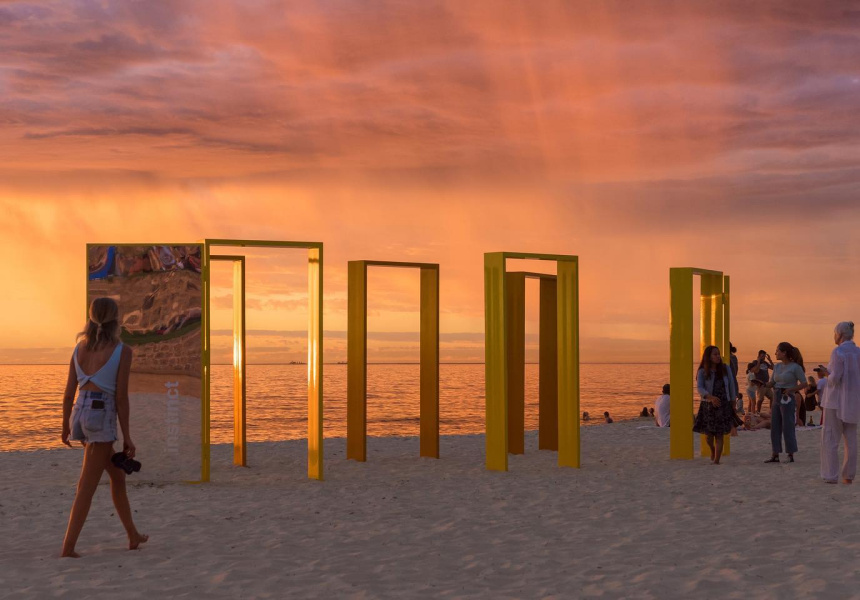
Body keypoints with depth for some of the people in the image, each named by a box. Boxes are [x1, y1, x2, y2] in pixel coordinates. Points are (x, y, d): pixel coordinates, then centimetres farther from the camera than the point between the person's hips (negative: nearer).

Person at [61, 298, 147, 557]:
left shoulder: (80, 347, 8)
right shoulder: (122, 351, -7)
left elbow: (69, 391, 9)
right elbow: (121, 396, -9)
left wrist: (65, 425, 19)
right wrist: (127, 436, -5)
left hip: (80, 414, 6)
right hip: (102, 417, -6)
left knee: (117, 475, 21)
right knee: (87, 487, -2)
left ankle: (133, 535, 30)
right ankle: (68, 547, -3)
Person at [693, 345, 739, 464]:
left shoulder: (725, 369, 3)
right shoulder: (702, 372, -5)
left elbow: (731, 385, 10)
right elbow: (700, 387, -15)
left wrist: (733, 401, 10)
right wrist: (710, 397, -32)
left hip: (723, 405, 1)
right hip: (708, 405, -1)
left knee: (719, 434, -5)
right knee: (709, 433, 7)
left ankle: (716, 460, -3)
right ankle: (713, 450, 40)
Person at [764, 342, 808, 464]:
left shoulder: (795, 367, -8)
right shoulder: (777, 366, 12)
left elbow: (804, 384, -8)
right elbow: (771, 383, 14)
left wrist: (791, 389, -19)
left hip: (788, 400, -7)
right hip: (776, 399, 7)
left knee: (788, 428, -3)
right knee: (775, 427, 7)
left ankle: (791, 455, 6)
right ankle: (775, 455, 13)